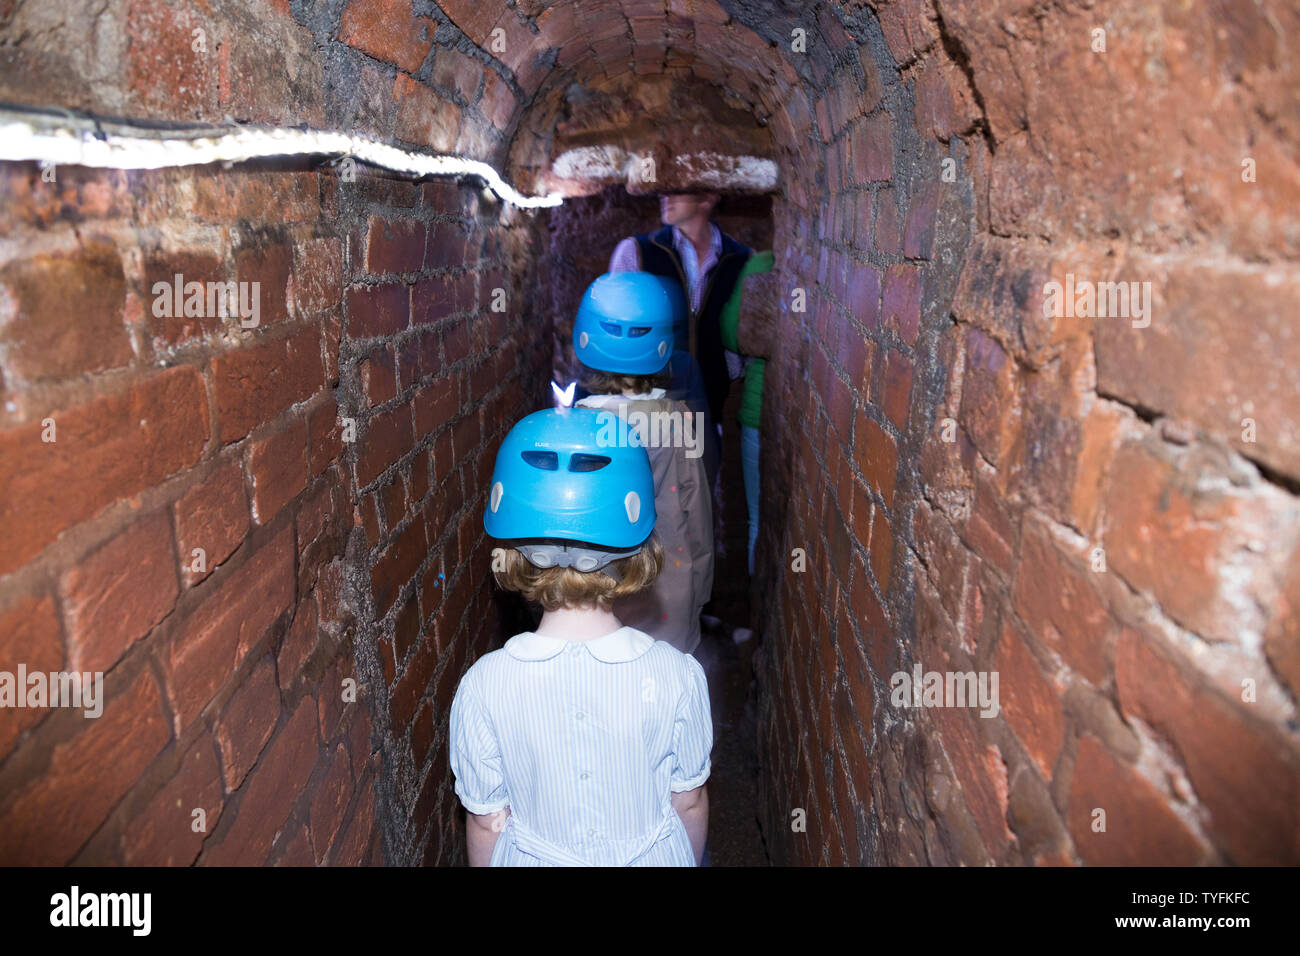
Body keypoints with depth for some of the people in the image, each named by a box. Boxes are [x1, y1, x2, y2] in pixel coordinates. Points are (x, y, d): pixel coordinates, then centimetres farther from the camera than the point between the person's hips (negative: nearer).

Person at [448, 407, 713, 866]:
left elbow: (487, 822, -10)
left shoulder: (482, 685, -23)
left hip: (534, 858, 1)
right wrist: (688, 860, 11)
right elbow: (689, 802, -9)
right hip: (655, 857, 0)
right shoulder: (677, 674, -23)